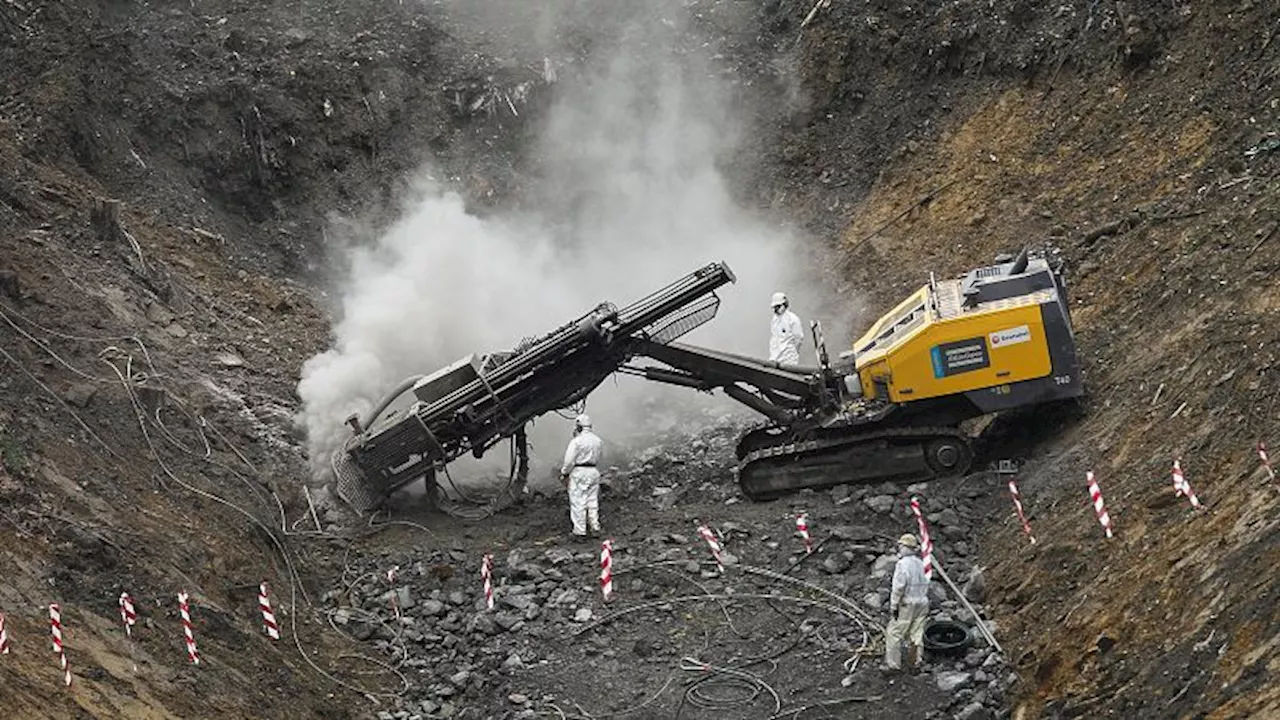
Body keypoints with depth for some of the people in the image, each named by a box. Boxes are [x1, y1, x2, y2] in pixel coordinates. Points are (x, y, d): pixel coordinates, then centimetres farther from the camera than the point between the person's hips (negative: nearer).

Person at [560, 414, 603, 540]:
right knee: (592, 501, 14)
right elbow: (597, 459, 11)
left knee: (578, 503, -1)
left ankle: (579, 532, 0)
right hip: (594, 472, 6)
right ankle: (595, 529, 18)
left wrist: (564, 473, 0)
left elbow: (569, 461, -13)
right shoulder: (598, 440, 7)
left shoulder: (576, 441, -14)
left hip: (579, 473, -6)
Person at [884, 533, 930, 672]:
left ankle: (893, 663, 1)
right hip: (921, 603, 7)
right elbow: (925, 584, 14)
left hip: (907, 604, -7)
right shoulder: (920, 564, 10)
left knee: (894, 633, 1)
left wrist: (893, 606, -16)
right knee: (916, 634, 11)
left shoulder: (903, 564, -15)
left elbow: (898, 587, -20)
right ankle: (915, 663, 15)